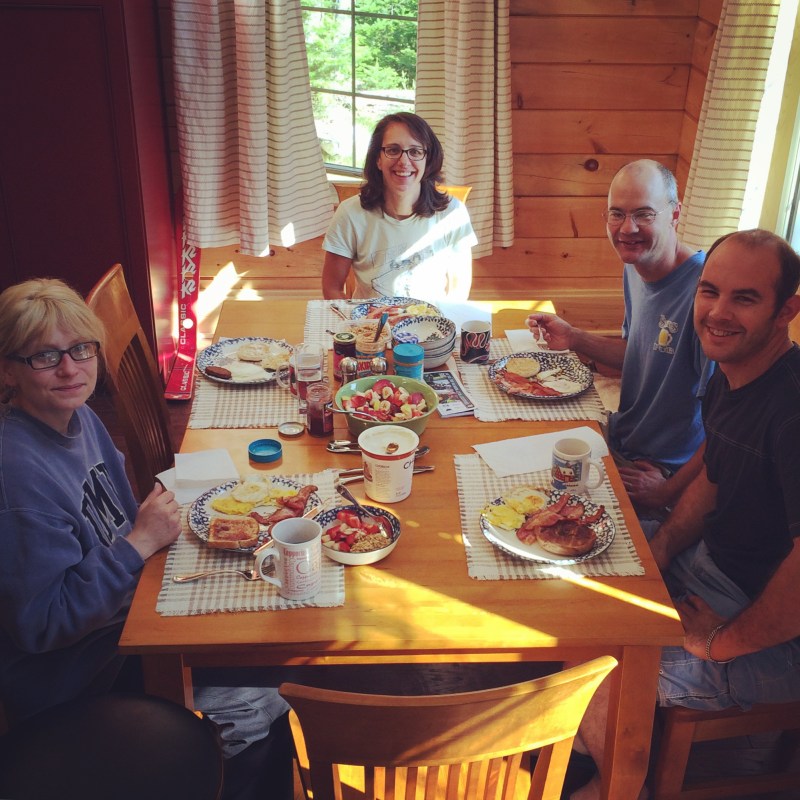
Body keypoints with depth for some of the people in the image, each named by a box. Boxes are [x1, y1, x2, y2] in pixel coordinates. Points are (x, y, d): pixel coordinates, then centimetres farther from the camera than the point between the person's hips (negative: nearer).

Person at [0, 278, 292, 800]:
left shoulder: (79, 418, -2)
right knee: (259, 708, -8)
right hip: (75, 683, -9)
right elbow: (42, 623, -27)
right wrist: (141, 542, -26)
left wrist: (158, 522, -3)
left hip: (125, 613, 9)